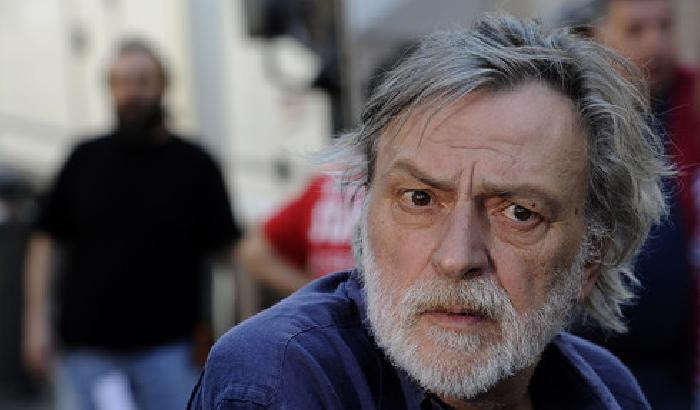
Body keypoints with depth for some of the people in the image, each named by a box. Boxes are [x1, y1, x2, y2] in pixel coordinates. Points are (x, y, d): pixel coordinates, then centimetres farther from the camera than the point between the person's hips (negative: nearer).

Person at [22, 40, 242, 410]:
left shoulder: (193, 166, 1)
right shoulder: (86, 160, 6)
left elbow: (227, 250, -1)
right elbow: (45, 241, 9)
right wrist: (37, 321, 0)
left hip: (166, 348, -2)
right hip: (86, 348, 2)